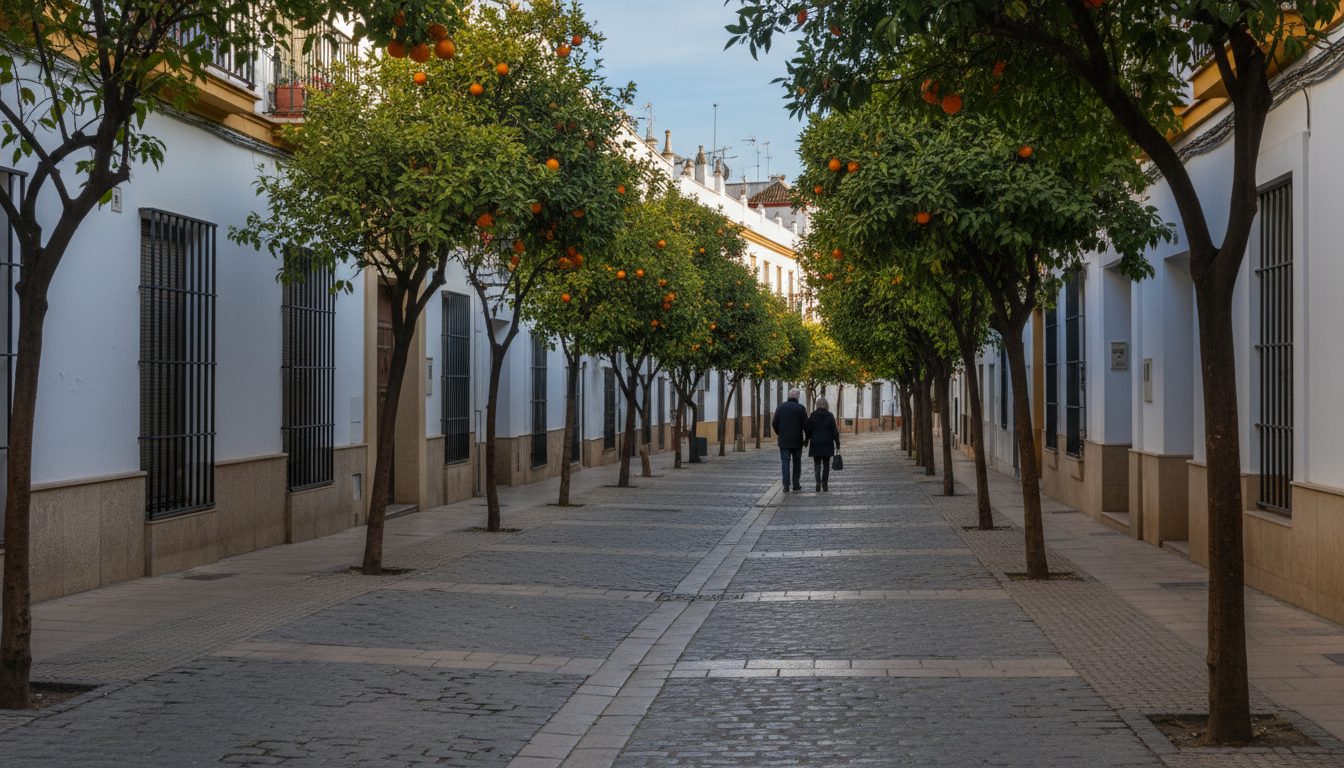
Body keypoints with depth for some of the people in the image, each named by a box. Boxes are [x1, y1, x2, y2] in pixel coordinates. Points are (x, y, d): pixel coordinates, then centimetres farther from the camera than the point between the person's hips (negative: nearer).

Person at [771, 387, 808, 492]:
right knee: (797, 462, 12)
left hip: (784, 440, 1)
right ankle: (795, 484, 15)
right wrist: (806, 439, 2)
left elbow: (774, 423, 0)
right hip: (797, 440, -1)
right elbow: (806, 425, -9)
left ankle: (786, 485, -9)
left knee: (785, 462, 0)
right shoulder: (801, 408, -4)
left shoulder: (781, 407, 1)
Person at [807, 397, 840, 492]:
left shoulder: (812, 416, -3)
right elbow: (834, 431, -4)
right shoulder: (830, 416, -3)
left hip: (815, 444, 0)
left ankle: (818, 482, -10)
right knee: (826, 463, 7)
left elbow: (808, 430, -3)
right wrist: (837, 444, 2)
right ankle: (824, 484, 4)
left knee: (817, 463, 5)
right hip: (827, 444, 0)